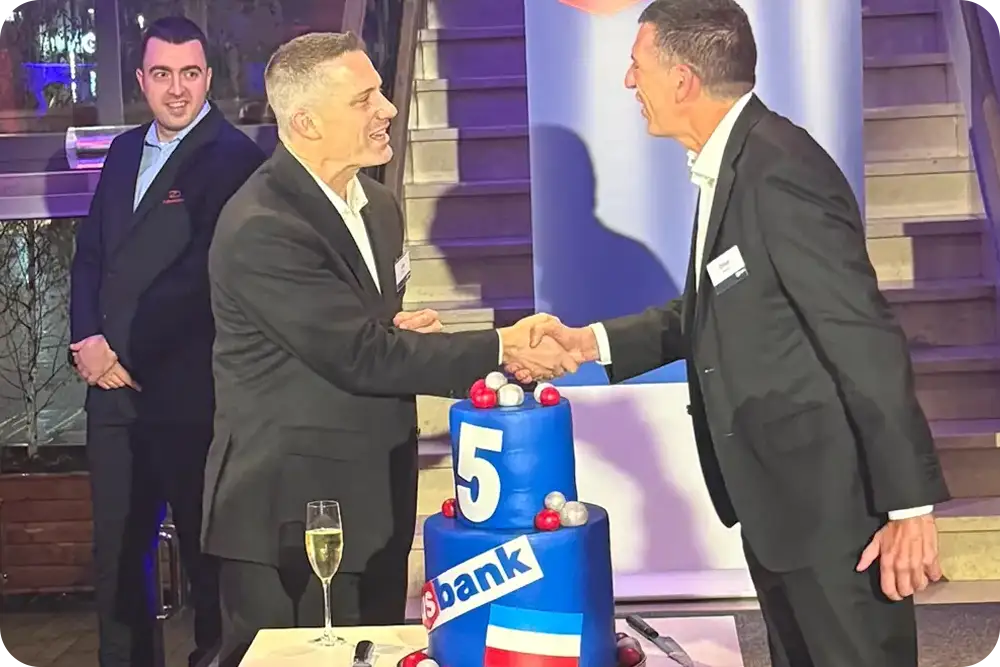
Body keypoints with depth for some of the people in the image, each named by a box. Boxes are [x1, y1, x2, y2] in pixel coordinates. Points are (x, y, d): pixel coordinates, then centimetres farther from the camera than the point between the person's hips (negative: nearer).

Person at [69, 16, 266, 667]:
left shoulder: (232, 157, -9)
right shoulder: (126, 150, 14)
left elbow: (203, 276, -16)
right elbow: (91, 253, 16)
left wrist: (124, 353, -13)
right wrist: (88, 338, 0)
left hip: (185, 388, -7)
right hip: (114, 384, 7)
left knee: (204, 543, 6)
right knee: (116, 547, 13)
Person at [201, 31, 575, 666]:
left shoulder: (379, 205, 10)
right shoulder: (262, 229, -19)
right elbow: (359, 355, -22)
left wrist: (408, 329, -2)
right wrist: (500, 349, -20)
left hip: (374, 501, 8)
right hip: (292, 515, -8)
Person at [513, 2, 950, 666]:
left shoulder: (780, 171, -23)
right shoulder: (731, 163, 8)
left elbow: (868, 342, -23)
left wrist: (909, 504, -22)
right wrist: (592, 342, 6)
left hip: (832, 500, -10)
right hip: (775, 495, 10)